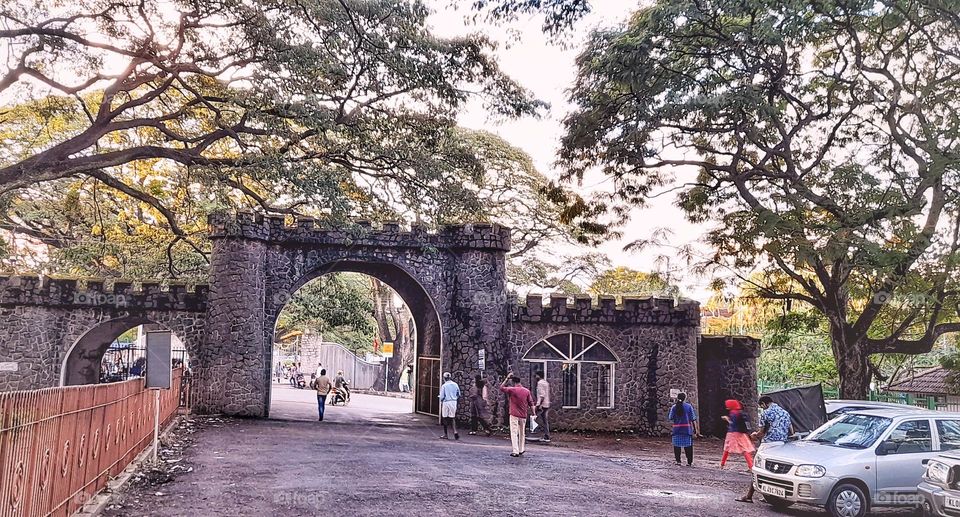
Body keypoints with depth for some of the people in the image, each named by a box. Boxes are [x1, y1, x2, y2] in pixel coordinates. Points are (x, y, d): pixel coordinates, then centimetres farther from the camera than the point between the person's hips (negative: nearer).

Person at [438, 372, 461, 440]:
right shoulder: (455, 384, 3)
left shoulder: (444, 386, -10)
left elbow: (442, 396, -8)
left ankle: (445, 435, 12)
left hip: (446, 402, -4)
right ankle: (455, 431, -11)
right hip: (454, 402, 4)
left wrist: (441, 401, 11)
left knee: (445, 418, 7)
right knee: (452, 418, 10)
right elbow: (459, 395, 8)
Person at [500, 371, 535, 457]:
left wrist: (507, 378, 7)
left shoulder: (512, 390, -9)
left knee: (514, 433, -3)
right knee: (522, 433, 16)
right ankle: (521, 450, 23)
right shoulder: (527, 391, 1)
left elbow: (501, 387, 5)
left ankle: (515, 451, -10)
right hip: (523, 415, 4)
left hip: (514, 415, -4)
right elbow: (531, 403, 1)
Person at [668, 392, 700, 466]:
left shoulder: (674, 407, 0)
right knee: (688, 446, 6)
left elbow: (670, 418, 0)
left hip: (677, 429, 1)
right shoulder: (689, 406, -3)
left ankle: (678, 461, 7)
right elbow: (693, 419, -4)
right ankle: (689, 462, 6)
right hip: (687, 429, -1)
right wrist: (696, 429, -1)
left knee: (677, 445, 8)